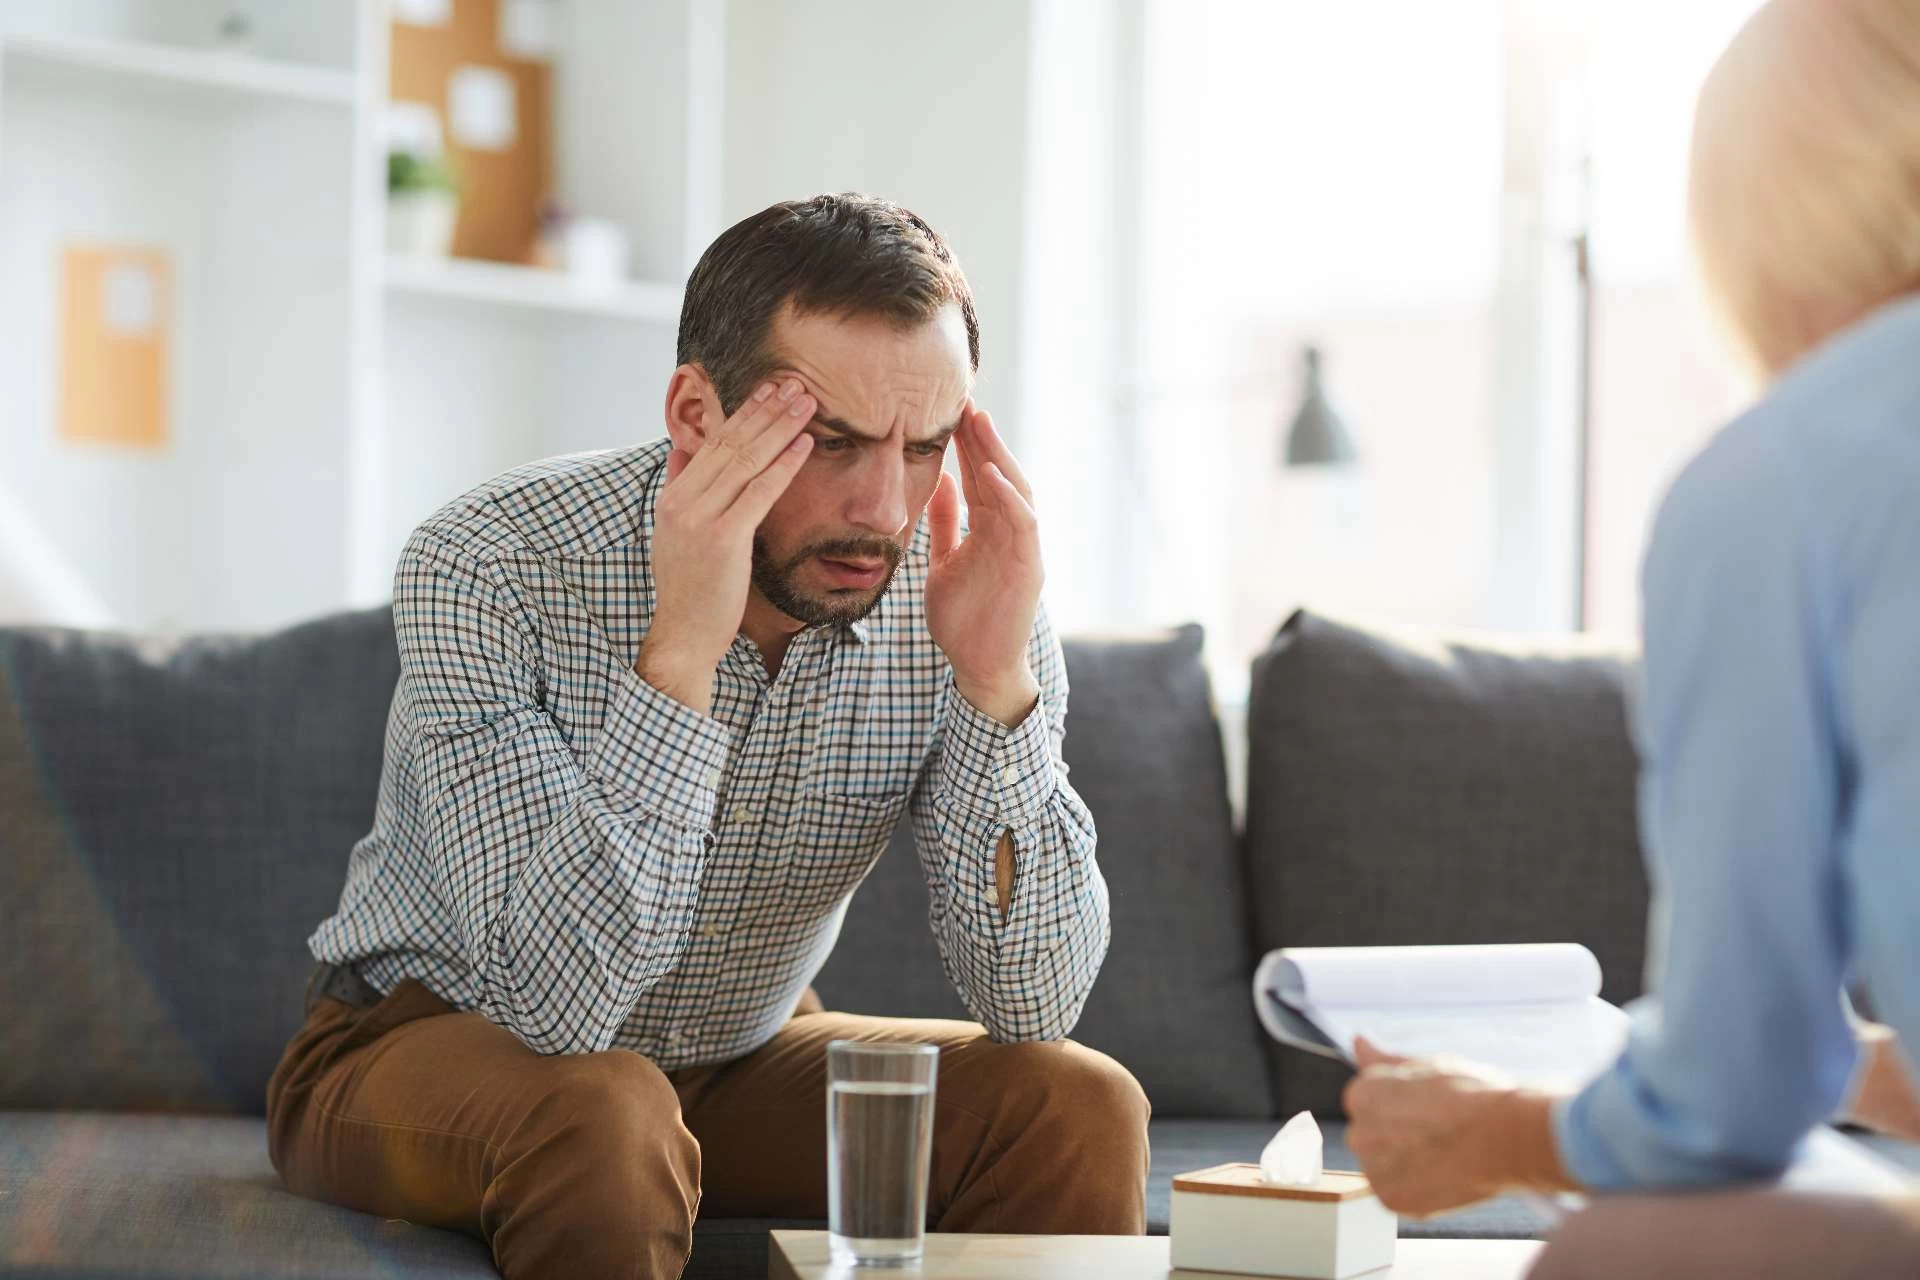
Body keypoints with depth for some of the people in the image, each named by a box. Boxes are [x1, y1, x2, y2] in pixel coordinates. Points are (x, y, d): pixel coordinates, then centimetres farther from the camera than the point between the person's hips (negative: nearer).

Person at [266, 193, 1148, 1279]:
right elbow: (558, 999, -34)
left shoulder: (955, 587, -16)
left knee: (1078, 1107, -18)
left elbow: (1035, 1007, -19)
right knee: (600, 1116, -36)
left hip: (739, 1060, 4)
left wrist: (996, 678, -32)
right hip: (436, 1046, -3)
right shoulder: (488, 567, -26)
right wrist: (680, 649, -42)